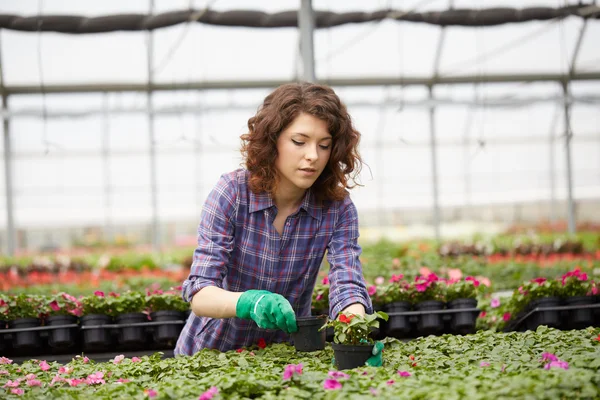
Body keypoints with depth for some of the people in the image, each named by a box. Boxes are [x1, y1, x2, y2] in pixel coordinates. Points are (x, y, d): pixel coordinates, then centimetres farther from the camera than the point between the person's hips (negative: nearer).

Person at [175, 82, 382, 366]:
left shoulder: (337, 208, -9)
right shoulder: (232, 192, -15)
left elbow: (347, 287, -18)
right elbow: (200, 294, -21)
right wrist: (249, 301, -42)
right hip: (214, 350, -2)